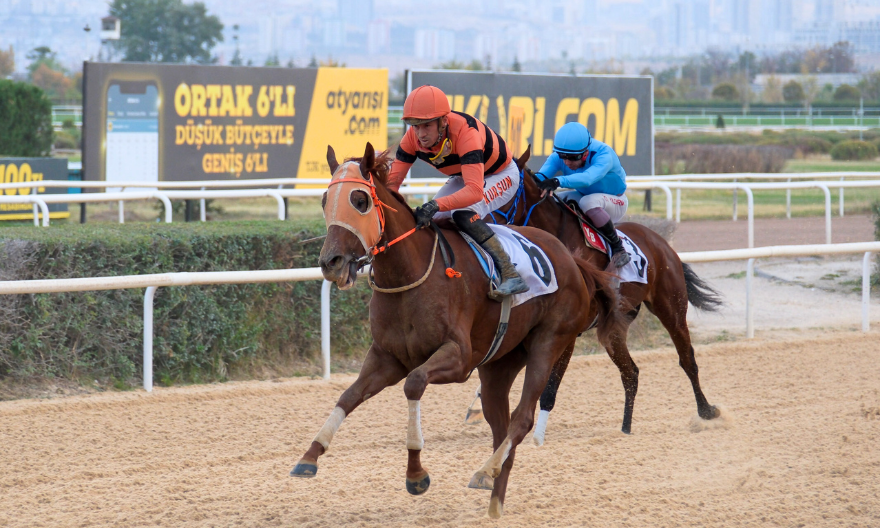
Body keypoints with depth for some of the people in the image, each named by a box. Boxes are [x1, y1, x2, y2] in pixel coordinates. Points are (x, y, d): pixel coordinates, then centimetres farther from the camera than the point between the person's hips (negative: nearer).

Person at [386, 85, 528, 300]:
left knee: (463, 214, -31)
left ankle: (511, 276, -33)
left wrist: (436, 205, -62)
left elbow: (475, 191, -49)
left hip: (501, 175, -7)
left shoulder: (465, 132, -40)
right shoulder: (413, 137, -20)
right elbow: (393, 179, -15)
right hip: (464, 176, 7)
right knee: (429, 221, -6)